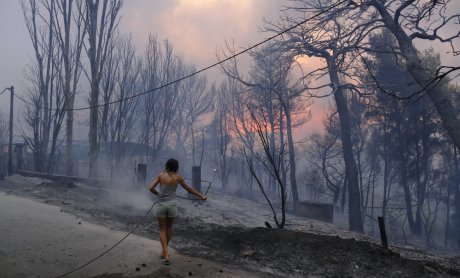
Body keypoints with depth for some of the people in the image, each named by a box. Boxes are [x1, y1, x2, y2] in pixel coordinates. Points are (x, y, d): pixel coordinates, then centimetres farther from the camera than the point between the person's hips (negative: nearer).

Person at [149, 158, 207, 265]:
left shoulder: (161, 175, -1)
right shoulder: (178, 177, 0)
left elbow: (151, 188, -4)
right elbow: (188, 189, 10)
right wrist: (201, 196, 22)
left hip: (161, 204, -1)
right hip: (172, 204, 1)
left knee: (162, 230, 8)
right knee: (169, 228, 21)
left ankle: (166, 255, -2)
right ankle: (164, 251, 35)